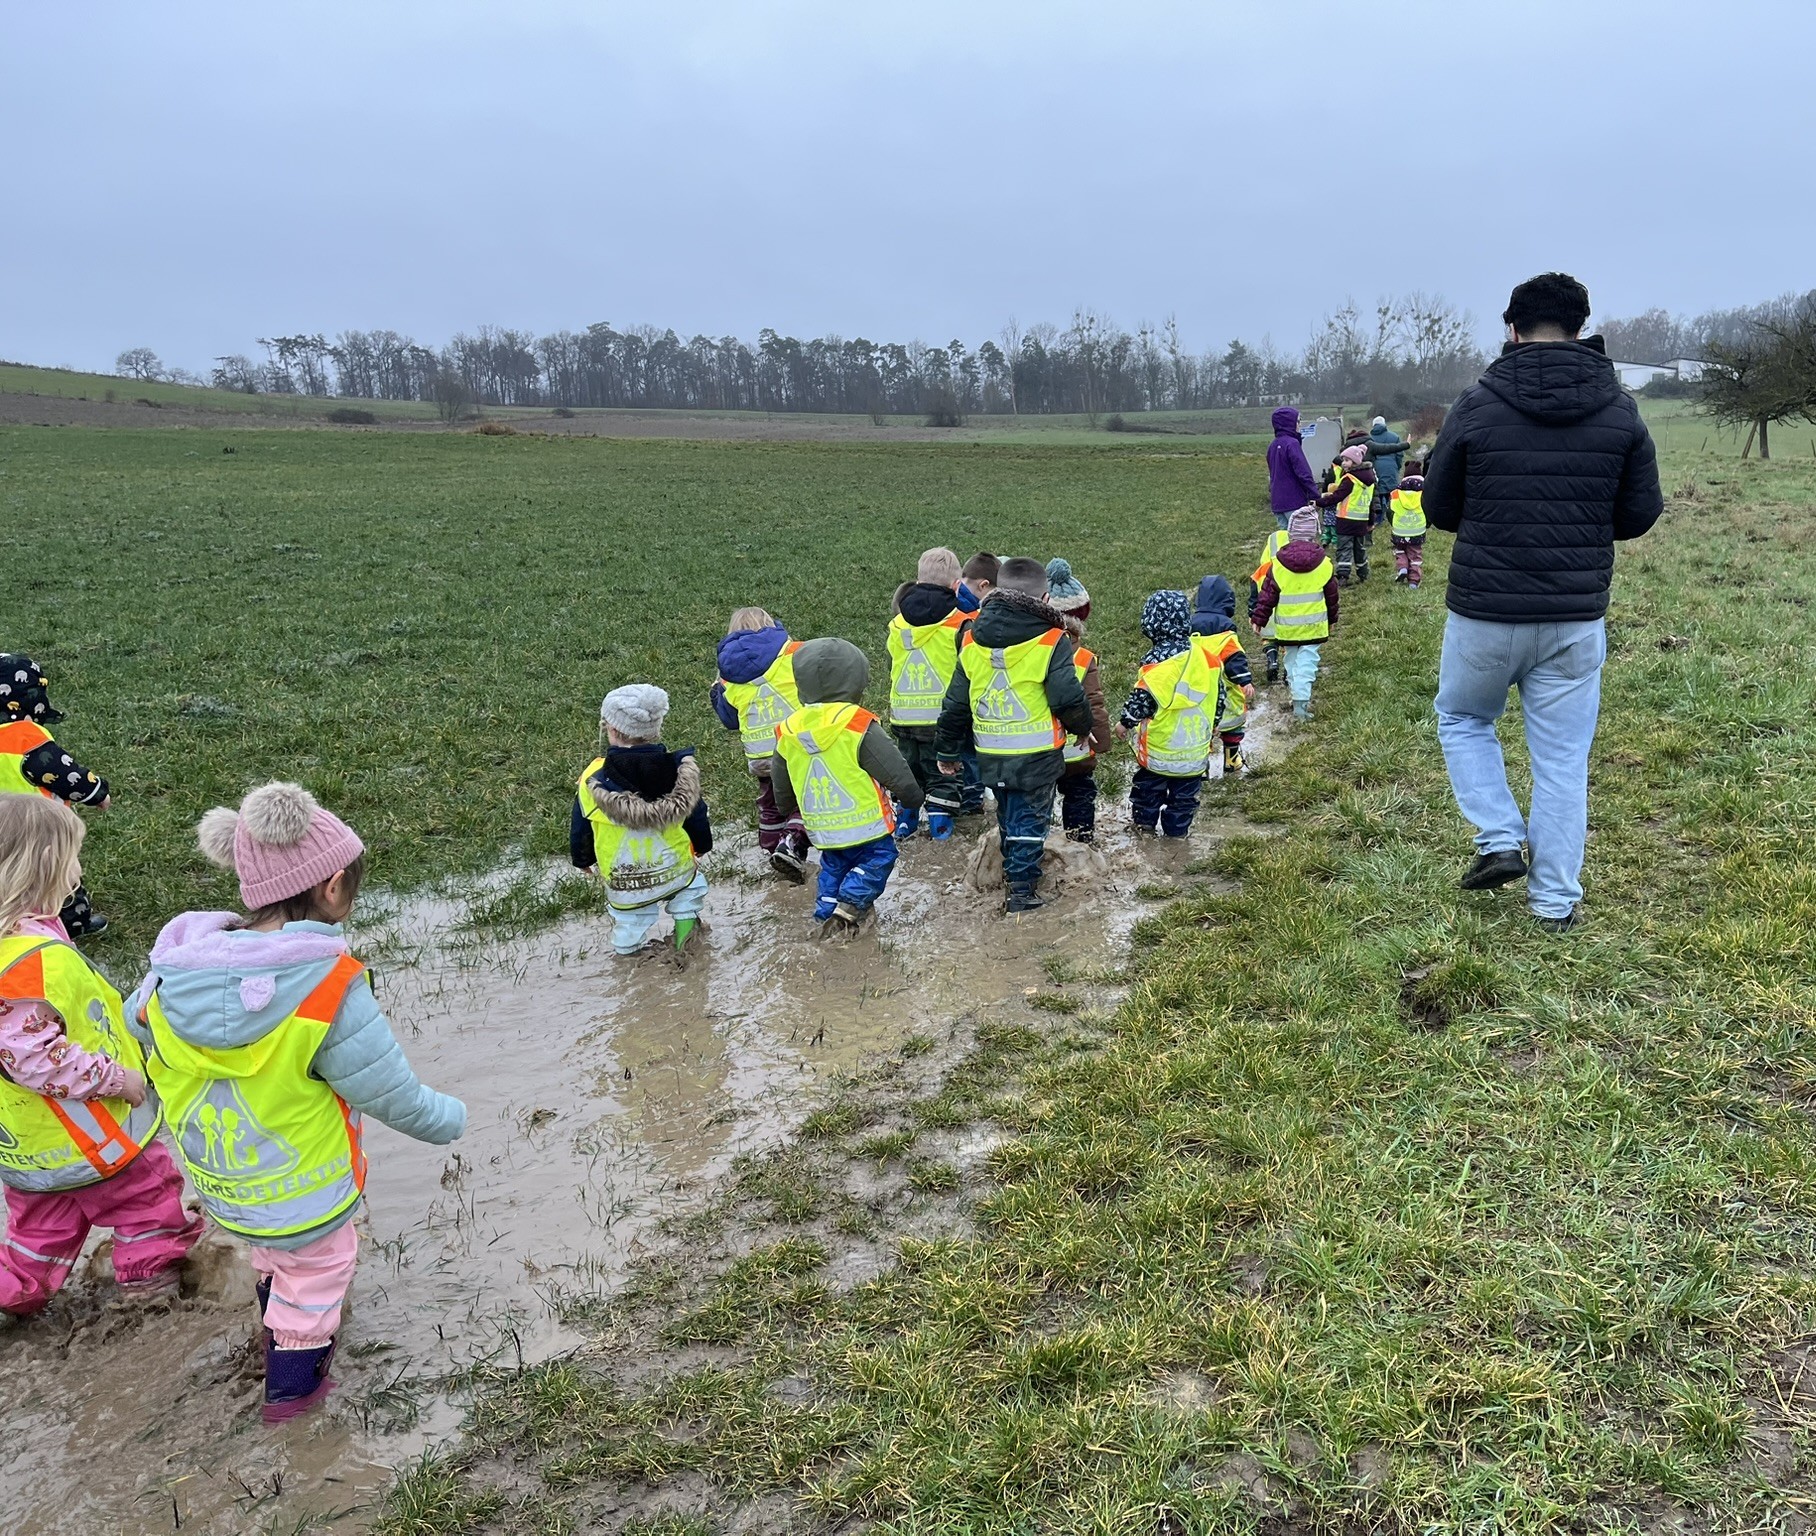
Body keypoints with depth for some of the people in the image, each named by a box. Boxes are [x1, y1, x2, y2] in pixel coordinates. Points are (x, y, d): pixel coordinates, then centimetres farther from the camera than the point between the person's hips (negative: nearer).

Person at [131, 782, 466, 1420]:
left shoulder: (174, 968, -20)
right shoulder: (329, 991, -35)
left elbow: (134, 1032, 1)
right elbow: (398, 1098, -25)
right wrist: (451, 1118, -4)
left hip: (215, 1177, 6)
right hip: (300, 1191, -6)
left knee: (275, 1250, 34)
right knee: (320, 1263, 24)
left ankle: (279, 1327, 60)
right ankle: (293, 1382, 44)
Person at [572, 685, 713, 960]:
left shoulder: (593, 781, -20)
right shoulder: (679, 769, -16)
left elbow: (579, 829, -4)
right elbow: (696, 815, -1)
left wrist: (583, 860, 17)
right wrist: (702, 846, 20)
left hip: (623, 881, 0)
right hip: (676, 868, 1)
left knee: (629, 919, 23)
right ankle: (685, 925, 24)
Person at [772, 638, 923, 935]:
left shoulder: (787, 733, -1)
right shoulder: (860, 726, -18)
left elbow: (782, 791, 11)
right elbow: (897, 773, -13)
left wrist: (794, 811, 30)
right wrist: (912, 796, 7)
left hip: (822, 830, 5)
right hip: (865, 823, -5)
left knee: (834, 864, 24)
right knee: (877, 858, 12)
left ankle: (827, 911, 18)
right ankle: (851, 905, -3)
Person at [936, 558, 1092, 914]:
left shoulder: (972, 640, 2)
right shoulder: (1050, 641, -13)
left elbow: (956, 702, 7)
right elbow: (1069, 699, -15)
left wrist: (949, 750, 16)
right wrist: (1082, 727, 7)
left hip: (990, 755, 5)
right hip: (1037, 755, -5)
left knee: (1008, 817, 22)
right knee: (1031, 820, 7)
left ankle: (1013, 875, 35)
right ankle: (1022, 891, 8)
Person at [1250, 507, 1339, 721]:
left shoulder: (1278, 564, -8)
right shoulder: (1323, 563, -3)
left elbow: (1267, 595, -4)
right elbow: (1331, 595, 8)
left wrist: (1258, 619, 6)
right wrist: (1331, 619, 22)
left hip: (1286, 625, 0)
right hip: (1313, 624, 0)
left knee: (1291, 659, 18)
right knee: (1307, 661, -1)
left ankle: (1299, 696, 28)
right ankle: (1301, 701, -12)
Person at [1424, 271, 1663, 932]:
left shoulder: (1477, 405, -8)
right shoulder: (1620, 410, -2)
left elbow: (1438, 510, 1)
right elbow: (1640, 514, 5)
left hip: (1484, 614, -2)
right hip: (1576, 618, 2)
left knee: (1462, 718, 23)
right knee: (1563, 758, 11)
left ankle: (1499, 841, 10)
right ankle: (1555, 899, 18)